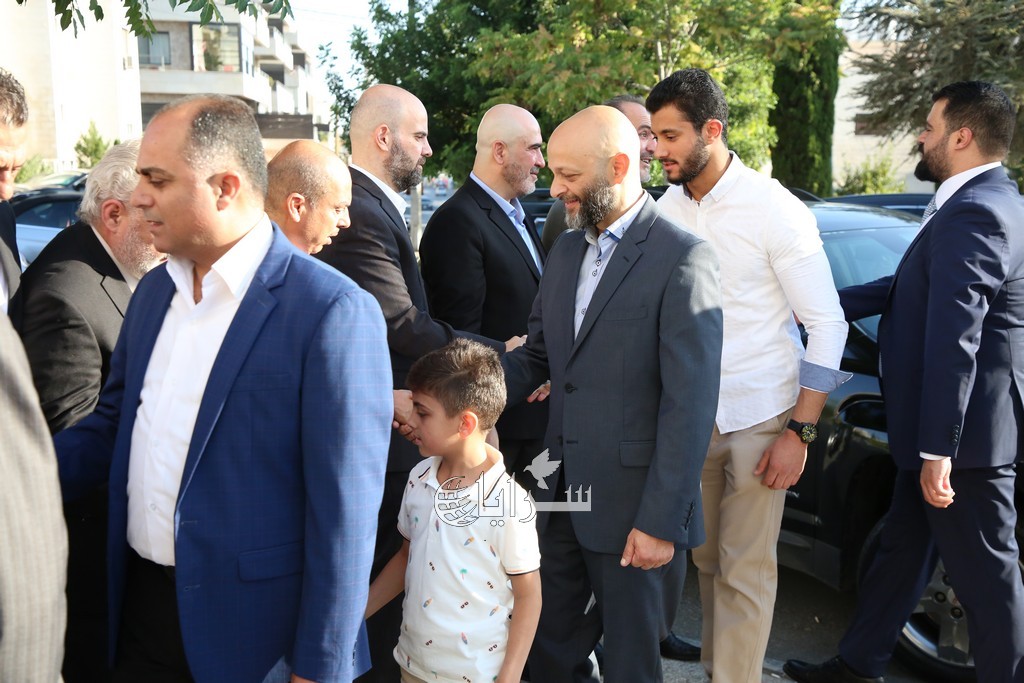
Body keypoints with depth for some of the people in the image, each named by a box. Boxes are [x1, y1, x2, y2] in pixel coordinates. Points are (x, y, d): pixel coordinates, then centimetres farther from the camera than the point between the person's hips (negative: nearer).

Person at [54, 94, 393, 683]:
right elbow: (114, 426, 15)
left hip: (250, 633, -6)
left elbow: (343, 513, -19)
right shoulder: (154, 291, 5)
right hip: (139, 608, 7)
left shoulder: (333, 313, -20)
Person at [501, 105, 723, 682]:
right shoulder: (565, 251, 9)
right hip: (562, 495, 6)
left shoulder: (683, 260, -15)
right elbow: (536, 357, 10)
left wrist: (661, 521, -17)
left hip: (628, 505, -6)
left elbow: (690, 404, -17)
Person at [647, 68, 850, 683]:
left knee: (745, 571, 3)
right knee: (706, 558, 15)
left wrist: (800, 432, -12)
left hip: (757, 419, -4)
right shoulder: (668, 207, 3)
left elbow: (827, 323, -9)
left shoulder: (774, 209, -11)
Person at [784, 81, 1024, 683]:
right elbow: (913, 288, 15)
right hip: (938, 428, 11)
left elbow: (953, 340, -26)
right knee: (904, 548, 20)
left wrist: (937, 449, -26)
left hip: (965, 431, -11)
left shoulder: (972, 214, -21)